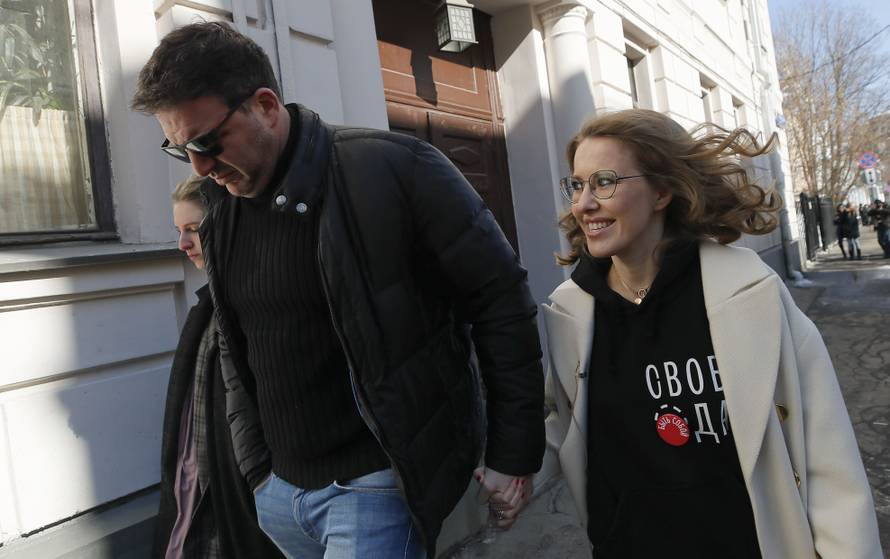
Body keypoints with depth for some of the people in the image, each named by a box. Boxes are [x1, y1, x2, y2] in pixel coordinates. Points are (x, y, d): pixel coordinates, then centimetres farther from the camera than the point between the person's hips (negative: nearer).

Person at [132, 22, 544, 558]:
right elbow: (237, 354, 13)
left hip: (375, 486, -6)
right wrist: (259, 468, 11)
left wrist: (513, 455, -10)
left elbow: (503, 304, -14)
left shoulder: (393, 168, -16)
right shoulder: (222, 212, 4)